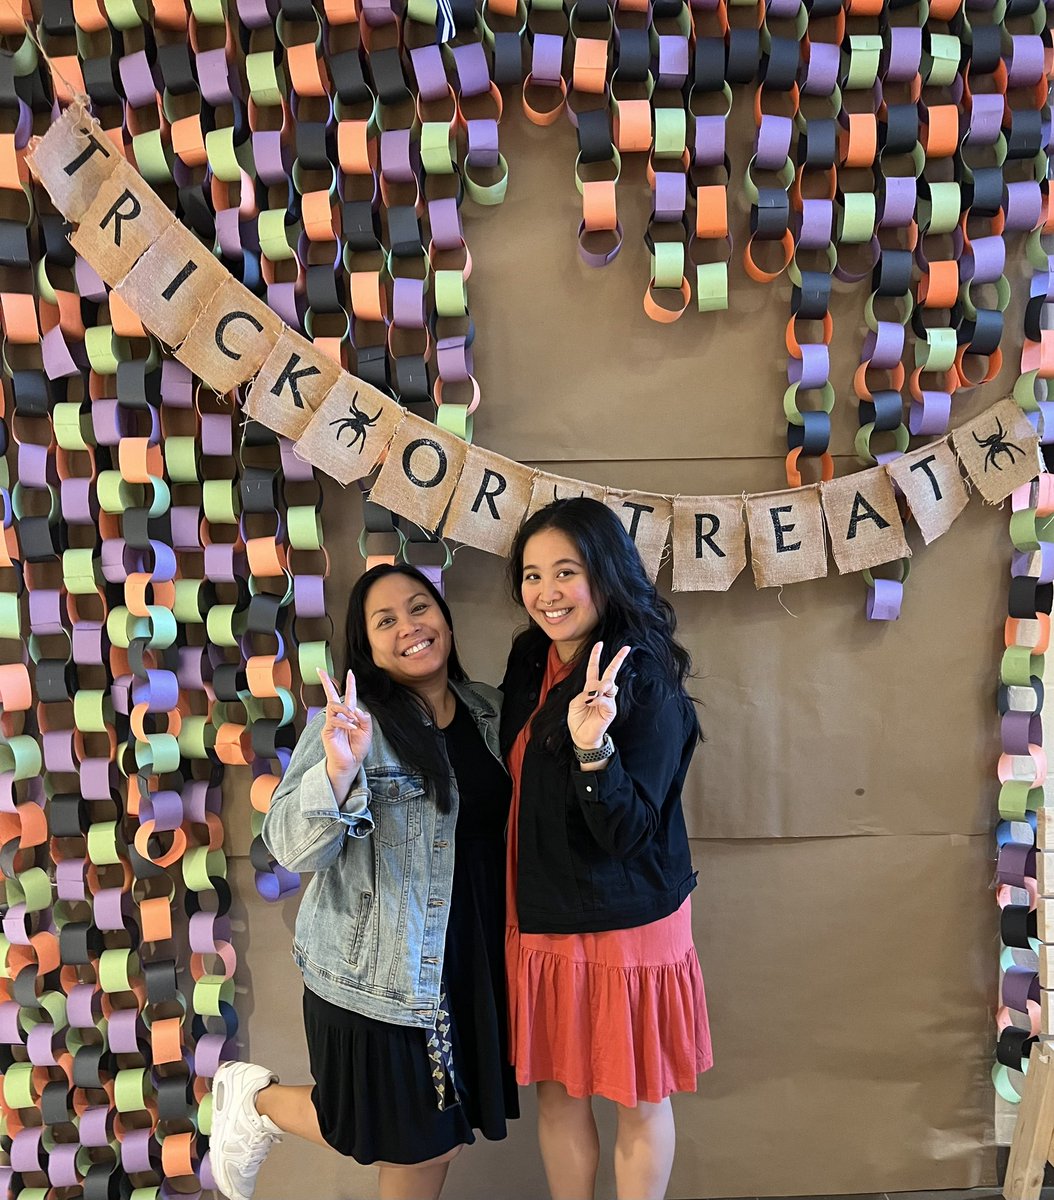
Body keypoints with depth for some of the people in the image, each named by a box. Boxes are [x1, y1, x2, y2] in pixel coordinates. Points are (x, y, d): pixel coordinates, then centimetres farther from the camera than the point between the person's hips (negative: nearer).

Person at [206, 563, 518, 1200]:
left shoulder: (489, 710, 2)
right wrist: (339, 770, -39)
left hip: (474, 956, 6)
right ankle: (258, 1098, 28)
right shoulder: (353, 721, -15)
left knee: (440, 1137, 17)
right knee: (422, 1140, 9)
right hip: (378, 969, -6)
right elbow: (291, 846, -20)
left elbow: (510, 822, 13)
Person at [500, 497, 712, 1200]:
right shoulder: (530, 660, 1)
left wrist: (592, 746, -36)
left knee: (638, 1101, 15)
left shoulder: (645, 681, -19)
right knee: (557, 1090, 20)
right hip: (539, 918, 6)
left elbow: (628, 831, -23)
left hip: (625, 924, -6)